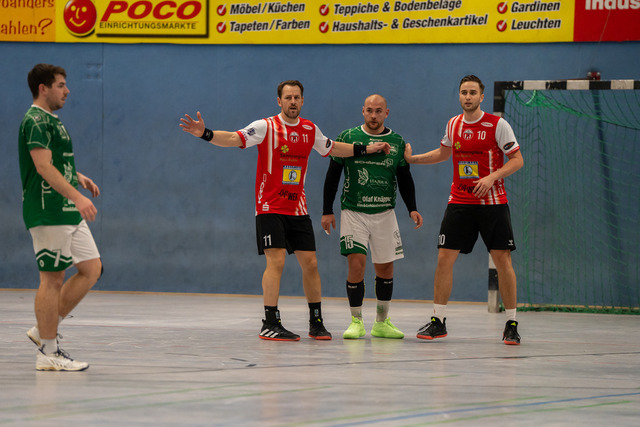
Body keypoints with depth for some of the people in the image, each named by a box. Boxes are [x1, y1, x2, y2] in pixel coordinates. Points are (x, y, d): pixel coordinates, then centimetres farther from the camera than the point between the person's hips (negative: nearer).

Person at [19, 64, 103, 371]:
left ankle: (45, 330, 14)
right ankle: (48, 353, 0)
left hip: (69, 212, 10)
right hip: (48, 214, -10)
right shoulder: (36, 121, -13)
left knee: (92, 268, 9)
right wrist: (77, 196, -30)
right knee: (52, 278, -6)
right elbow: (43, 166, -23)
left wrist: (77, 177, 17)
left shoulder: (51, 121, 19)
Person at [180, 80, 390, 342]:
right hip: (270, 207, -5)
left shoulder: (310, 130, 8)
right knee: (276, 261, -15)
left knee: (310, 263, 4)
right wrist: (205, 134, -34)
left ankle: (316, 323, 16)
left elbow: (333, 149, 27)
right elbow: (233, 139, -18)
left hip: (298, 208, 5)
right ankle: (270, 325, -12)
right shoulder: (266, 127, -8)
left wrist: (367, 149, 29)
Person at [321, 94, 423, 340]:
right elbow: (333, 175, 2)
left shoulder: (397, 142, 5)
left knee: (385, 267, 6)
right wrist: (327, 211, -2)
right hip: (353, 211, -2)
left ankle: (381, 323, 20)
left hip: (384, 213, 3)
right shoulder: (347, 137, -1)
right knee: (356, 263, -13)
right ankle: (356, 322, -1)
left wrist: (412, 208, -4)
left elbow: (404, 179, 10)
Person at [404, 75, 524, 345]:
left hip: (492, 202, -4)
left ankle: (511, 324, 3)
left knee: (502, 260, -5)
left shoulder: (497, 125, -7)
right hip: (459, 202, 4)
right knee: (444, 257, -3)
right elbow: (443, 153, 26)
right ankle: (438, 321, 6)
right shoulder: (453, 125, 8)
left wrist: (493, 177, -20)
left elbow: (517, 160, -6)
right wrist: (412, 158, 17)